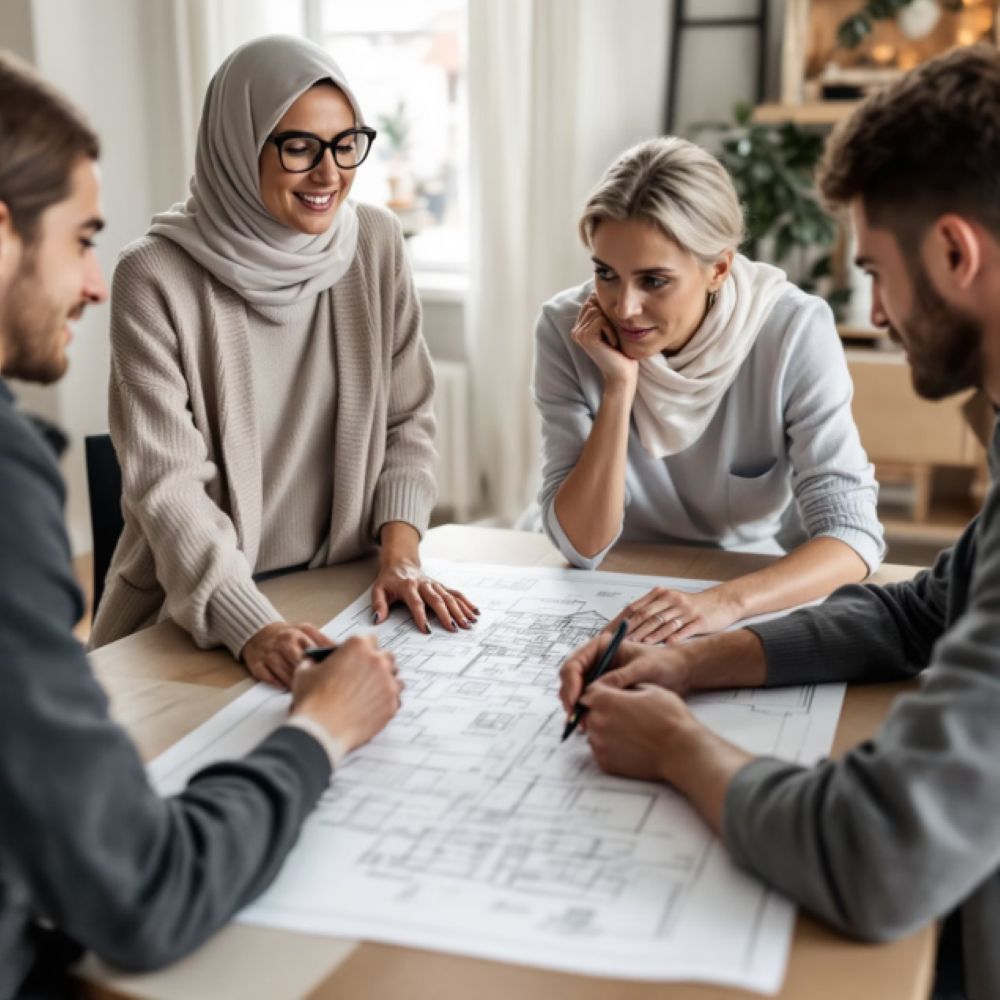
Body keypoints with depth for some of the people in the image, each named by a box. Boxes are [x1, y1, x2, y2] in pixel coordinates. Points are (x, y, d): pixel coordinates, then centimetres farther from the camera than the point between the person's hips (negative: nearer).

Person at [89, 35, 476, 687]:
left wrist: (401, 556, -9)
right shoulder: (157, 278, -12)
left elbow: (407, 419, 5)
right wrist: (253, 627, -28)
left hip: (341, 591, 3)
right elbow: (168, 485, -16)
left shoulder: (377, 243, 0)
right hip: (192, 618, -3)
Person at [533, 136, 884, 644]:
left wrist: (726, 600, -37)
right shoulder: (566, 329, -13)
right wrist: (619, 388, -24)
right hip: (618, 605, 0)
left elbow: (851, 534, -20)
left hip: (759, 601, 1)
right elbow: (580, 544, -14)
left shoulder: (795, 333, -16)